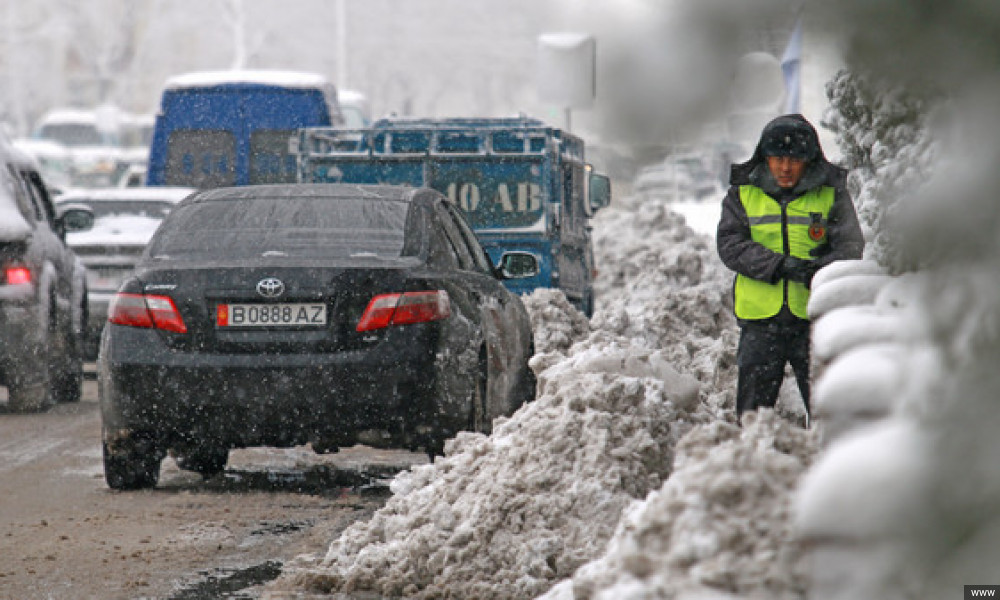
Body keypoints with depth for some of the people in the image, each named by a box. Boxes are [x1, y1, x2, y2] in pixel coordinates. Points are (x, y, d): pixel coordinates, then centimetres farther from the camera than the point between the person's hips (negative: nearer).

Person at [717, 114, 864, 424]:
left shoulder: (832, 194, 4)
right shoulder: (743, 194, 6)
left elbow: (850, 246, -3)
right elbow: (730, 245, -5)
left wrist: (822, 269, -25)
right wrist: (781, 265, -19)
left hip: (815, 317, -1)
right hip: (761, 318, 1)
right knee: (753, 413, 5)